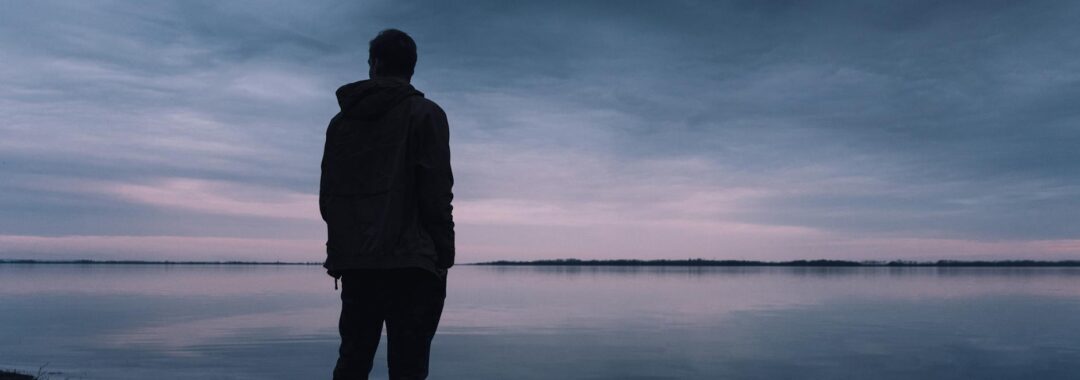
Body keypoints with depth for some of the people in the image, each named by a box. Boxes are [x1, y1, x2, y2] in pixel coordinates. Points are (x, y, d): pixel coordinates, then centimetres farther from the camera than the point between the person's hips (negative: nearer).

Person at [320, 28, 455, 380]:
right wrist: (444, 255, -3)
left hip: (353, 262, 5)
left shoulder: (341, 120, 15)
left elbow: (327, 196, 13)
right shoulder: (424, 113, 0)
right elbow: (436, 193, -9)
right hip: (411, 262, -5)